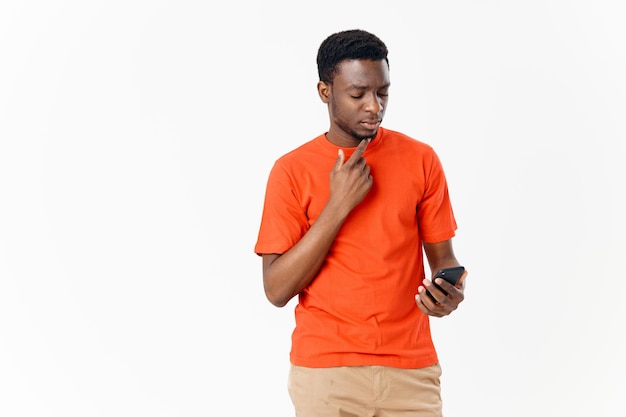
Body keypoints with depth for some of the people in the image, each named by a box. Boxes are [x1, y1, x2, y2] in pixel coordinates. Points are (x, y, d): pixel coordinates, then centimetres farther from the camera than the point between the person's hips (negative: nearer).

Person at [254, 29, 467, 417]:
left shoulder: (421, 159, 1)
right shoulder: (292, 171, -4)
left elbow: (443, 257, 6)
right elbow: (277, 290, -9)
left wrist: (452, 292, -17)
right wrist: (338, 205, -15)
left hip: (410, 369, 2)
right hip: (324, 370, -1)